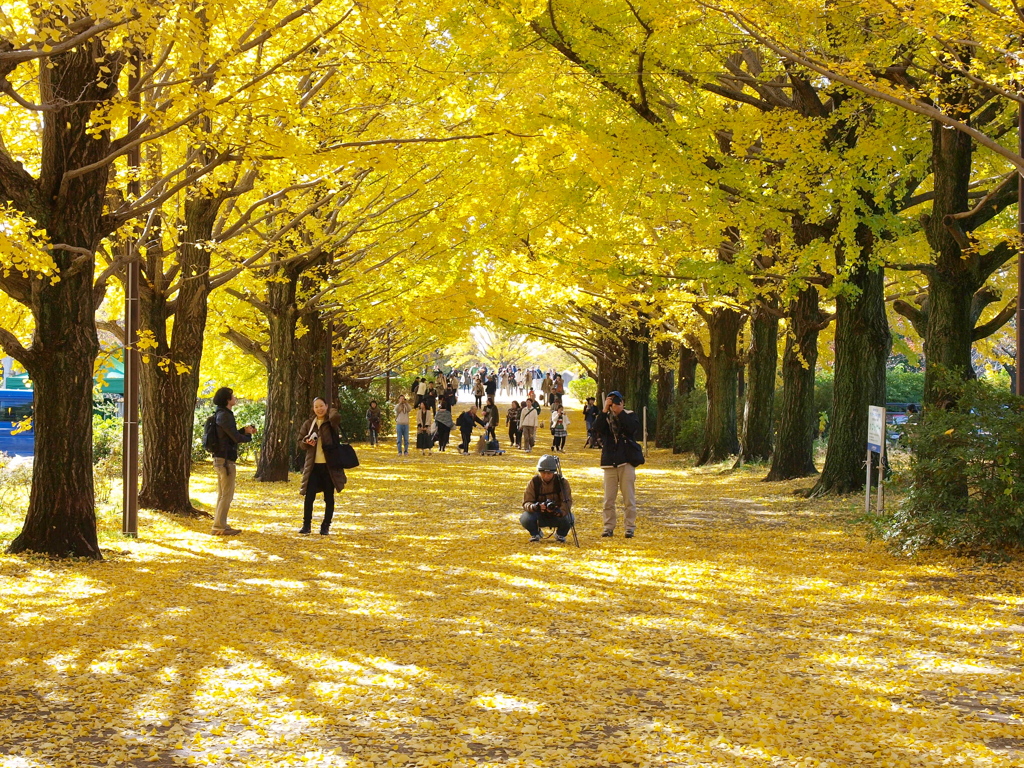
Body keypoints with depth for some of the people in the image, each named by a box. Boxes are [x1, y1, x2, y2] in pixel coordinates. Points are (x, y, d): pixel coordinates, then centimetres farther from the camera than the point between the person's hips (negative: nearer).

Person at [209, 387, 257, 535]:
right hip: (225, 460, -10)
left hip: (220, 459, 10)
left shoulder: (222, 414, 15)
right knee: (227, 494, -7)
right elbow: (235, 437, -18)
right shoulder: (224, 416, -16)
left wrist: (244, 430, 9)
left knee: (223, 494, 15)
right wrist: (248, 436, 1)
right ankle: (219, 527, -5)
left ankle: (220, 525, 20)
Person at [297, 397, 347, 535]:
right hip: (313, 465, 2)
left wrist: (331, 410, -6)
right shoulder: (308, 423, 8)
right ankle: (306, 525, 8)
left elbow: (336, 417, -27)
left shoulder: (331, 422, -2)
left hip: (329, 465, -2)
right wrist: (306, 442, -10)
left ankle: (326, 526, 13)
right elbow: (300, 442, 12)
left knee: (329, 497, 5)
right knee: (309, 496, -2)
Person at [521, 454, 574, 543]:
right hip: (539, 517, 0)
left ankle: (560, 534, 4)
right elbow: (526, 503, -16)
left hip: (557, 516, 0)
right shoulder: (534, 482, -11)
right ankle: (535, 534, 5)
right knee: (525, 518, -31)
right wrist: (534, 506, -41)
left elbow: (567, 502, -21)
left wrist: (561, 511, -44)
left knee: (568, 518, -32)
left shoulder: (562, 482, -12)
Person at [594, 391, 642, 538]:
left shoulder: (630, 415, 5)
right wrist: (605, 410, -17)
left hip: (626, 462, -2)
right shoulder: (604, 417, 9)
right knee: (608, 499, 4)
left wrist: (620, 412, -16)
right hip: (609, 463, 2)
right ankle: (609, 527, 10)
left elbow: (633, 427, -16)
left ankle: (630, 527, 4)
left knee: (629, 498, -1)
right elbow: (597, 428, -12)